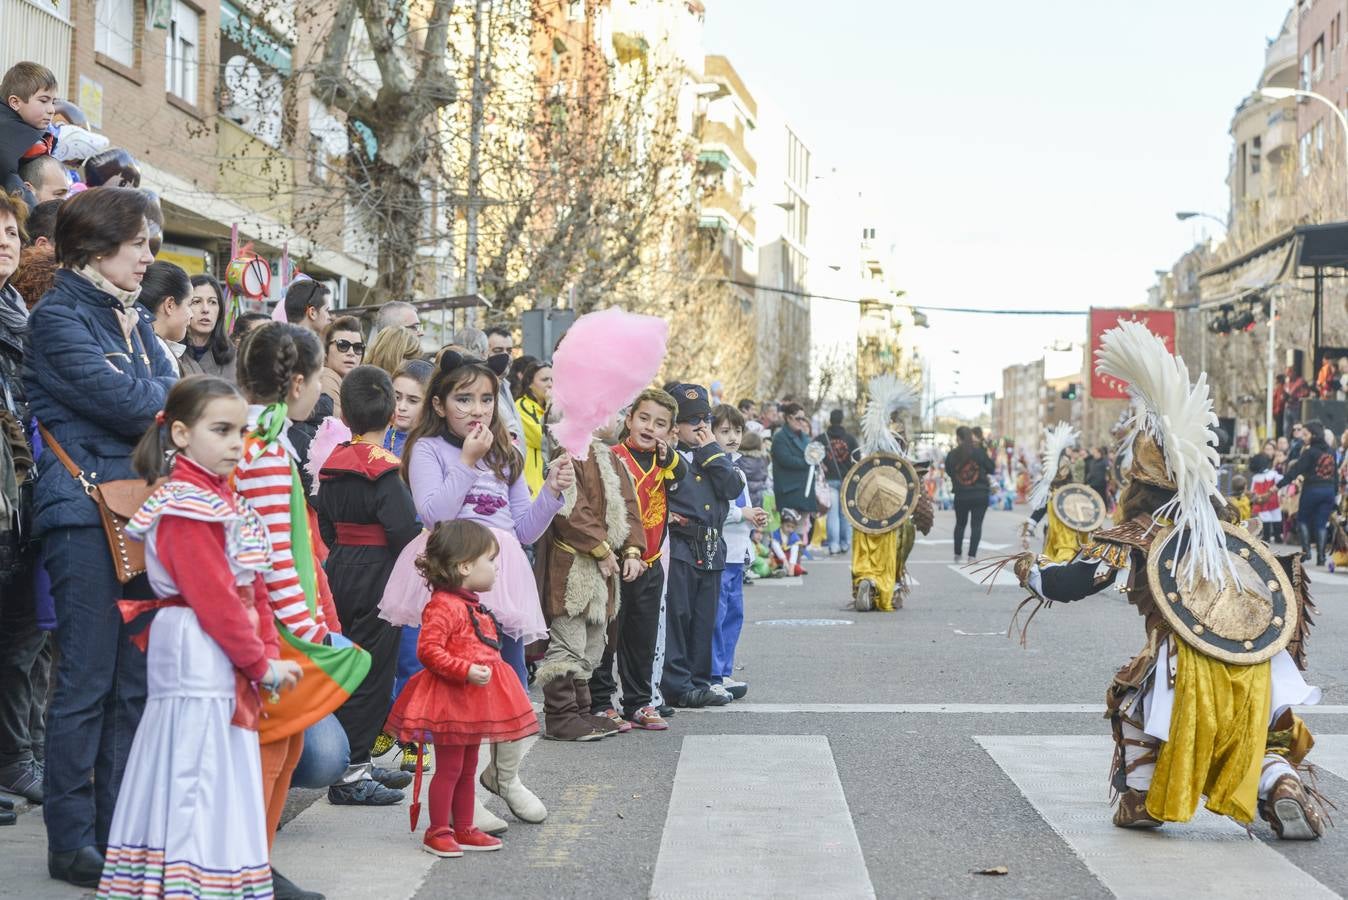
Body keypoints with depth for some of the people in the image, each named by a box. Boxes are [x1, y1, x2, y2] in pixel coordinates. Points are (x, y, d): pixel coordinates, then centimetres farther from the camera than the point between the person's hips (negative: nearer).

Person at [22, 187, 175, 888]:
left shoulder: (134, 321, 18)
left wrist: (154, 398, -6)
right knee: (88, 680, -3)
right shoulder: (58, 317, -7)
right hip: (86, 513, -7)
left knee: (134, 678, 9)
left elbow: (172, 402, 13)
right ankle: (71, 842, 6)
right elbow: (131, 404, -16)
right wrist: (167, 391, 2)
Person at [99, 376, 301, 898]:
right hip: (198, 655, -10)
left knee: (226, 780, 14)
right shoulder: (185, 507, -15)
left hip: (230, 666, 10)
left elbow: (252, 588, 14)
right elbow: (213, 597, -19)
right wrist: (261, 664, -12)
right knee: (196, 781, -6)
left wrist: (269, 653, 2)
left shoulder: (224, 501, 15)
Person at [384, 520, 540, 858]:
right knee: (449, 768, -2)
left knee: (467, 768, 15)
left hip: (474, 698, 10)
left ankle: (463, 829, 23)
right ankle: (438, 832, 7)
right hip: (451, 698, -10)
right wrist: (466, 671, -30)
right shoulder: (444, 606, -19)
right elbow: (428, 649, -27)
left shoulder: (473, 605, 14)